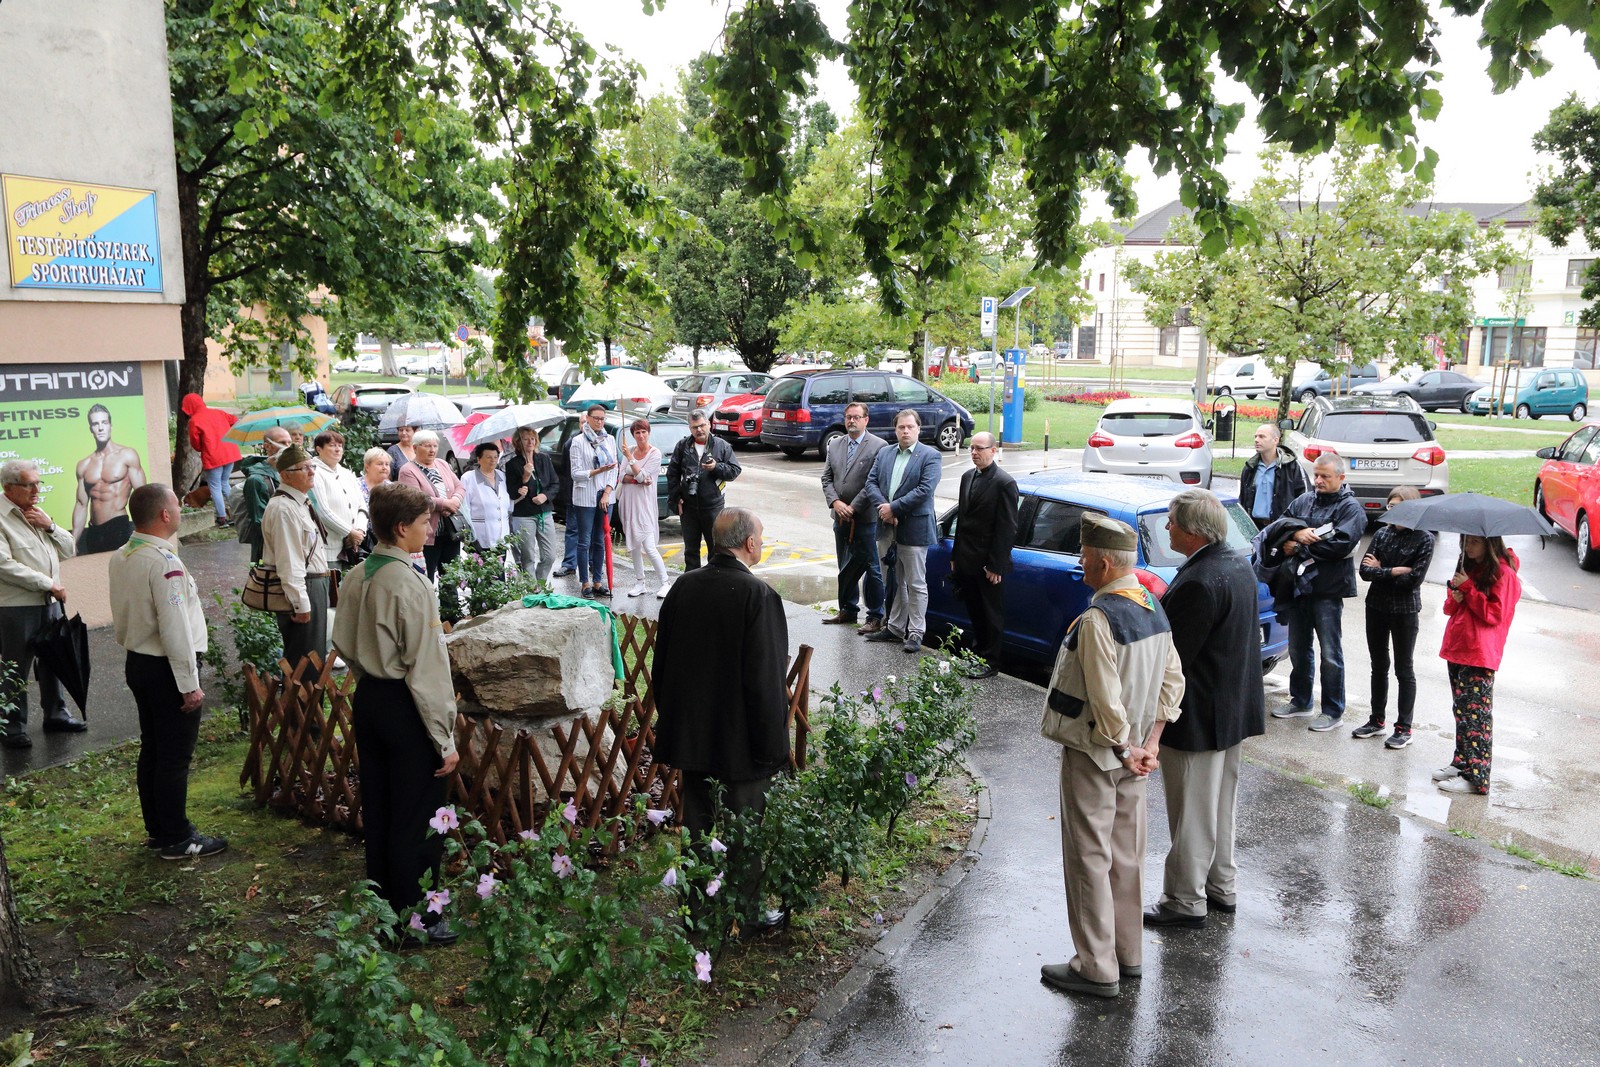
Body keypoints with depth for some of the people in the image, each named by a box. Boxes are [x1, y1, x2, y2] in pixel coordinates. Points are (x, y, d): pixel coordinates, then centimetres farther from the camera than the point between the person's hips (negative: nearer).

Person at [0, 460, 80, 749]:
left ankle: (56, 714, 30)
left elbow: (68, 550, 12)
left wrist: (50, 526, -6)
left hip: (51, 604, 7)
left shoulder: (38, 514, 12)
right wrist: (48, 584, -16)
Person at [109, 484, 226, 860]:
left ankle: (157, 829, 30)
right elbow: (175, 629, -24)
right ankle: (177, 839, 10)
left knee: (151, 750, 18)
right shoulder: (165, 563, -23)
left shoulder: (120, 558, 6)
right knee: (175, 757, 1)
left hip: (136, 663, 9)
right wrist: (189, 684, -19)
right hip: (167, 669, -9)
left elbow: (121, 618, 15)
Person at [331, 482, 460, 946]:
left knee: (376, 806, 19)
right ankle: (415, 916, 16)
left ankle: (383, 900, 34)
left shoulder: (356, 577, 2)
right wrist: (445, 738, -17)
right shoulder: (412, 583, -22)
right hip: (405, 707, -8)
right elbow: (426, 668, -22)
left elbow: (343, 643, 12)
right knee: (417, 816, 4)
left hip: (367, 699, 8)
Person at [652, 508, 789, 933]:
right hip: (740, 737, -6)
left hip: (690, 733, 6)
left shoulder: (683, 587, -2)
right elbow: (764, 679, -20)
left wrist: (669, 718, 18)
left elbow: (661, 662, 7)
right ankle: (746, 910, 24)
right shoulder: (758, 596, -20)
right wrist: (772, 745, -11)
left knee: (696, 821, 19)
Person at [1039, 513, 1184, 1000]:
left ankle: (1096, 968, 13)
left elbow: (1105, 698, -26)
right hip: (1134, 751, 8)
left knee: (1089, 859, 3)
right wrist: (1149, 742, 6)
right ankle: (1128, 954, 31)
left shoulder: (1096, 620, -24)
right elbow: (1173, 680, 8)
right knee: (1127, 855, 18)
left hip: (1095, 754, -8)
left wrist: (1124, 748, -12)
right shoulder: (1153, 608, 3)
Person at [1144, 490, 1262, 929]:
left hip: (1198, 716, -10)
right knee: (1221, 805, 22)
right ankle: (1221, 887, 35)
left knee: (1191, 812, 4)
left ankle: (1186, 901, 17)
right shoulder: (1239, 565, 3)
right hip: (1235, 709, 10)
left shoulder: (1198, 583, -27)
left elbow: (1174, 657, -24)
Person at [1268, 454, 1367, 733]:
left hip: (1328, 589, -6)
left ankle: (1333, 711, 12)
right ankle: (1300, 701, 31)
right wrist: (1296, 535, -14)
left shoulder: (1350, 508, -6)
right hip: (1298, 585, 6)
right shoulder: (1302, 501, 12)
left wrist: (1300, 545, -14)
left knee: (1330, 653, 1)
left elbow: (1341, 545, -18)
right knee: (1298, 648, 16)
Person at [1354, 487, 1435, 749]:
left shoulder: (1424, 539, -10)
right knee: (1378, 666, 14)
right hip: (1376, 607, 5)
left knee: (1404, 669, 4)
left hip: (1405, 611, -5)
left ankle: (1404, 728, 12)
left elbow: (1414, 579, -18)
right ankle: (1377, 720, 26)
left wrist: (1380, 570, -12)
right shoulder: (1382, 533, 3)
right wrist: (1395, 572, -16)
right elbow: (1364, 570, -4)